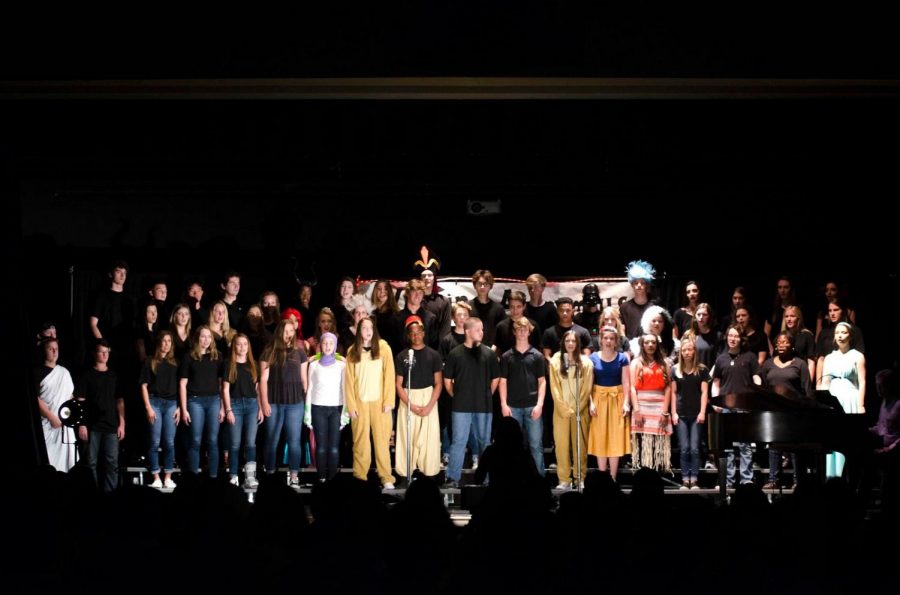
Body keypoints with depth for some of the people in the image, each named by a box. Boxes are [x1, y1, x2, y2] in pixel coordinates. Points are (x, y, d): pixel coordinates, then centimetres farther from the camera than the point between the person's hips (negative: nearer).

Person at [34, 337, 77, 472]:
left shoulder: (64, 372, 15)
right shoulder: (38, 373, -3)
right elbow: (35, 398, -10)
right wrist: (52, 418, -14)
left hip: (66, 424, 6)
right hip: (47, 424, -6)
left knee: (66, 463, 4)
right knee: (48, 464, -11)